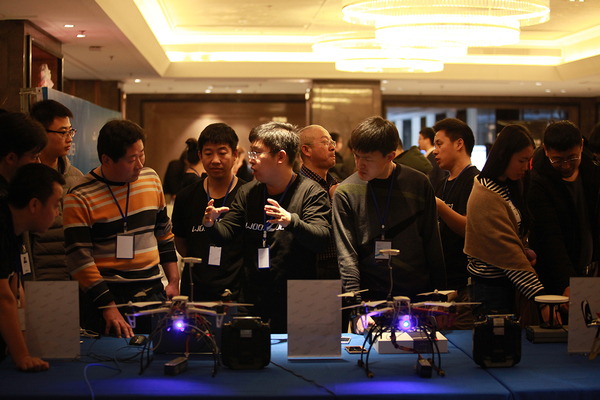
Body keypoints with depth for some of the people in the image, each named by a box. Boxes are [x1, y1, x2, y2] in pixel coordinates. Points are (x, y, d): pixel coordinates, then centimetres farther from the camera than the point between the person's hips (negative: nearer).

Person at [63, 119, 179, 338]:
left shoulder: (151, 179, 7)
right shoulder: (80, 199, -10)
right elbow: (79, 260, -13)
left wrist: (174, 281, 11)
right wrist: (108, 307, -19)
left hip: (153, 292, 5)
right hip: (109, 294, -4)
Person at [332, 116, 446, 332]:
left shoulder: (419, 185, 1)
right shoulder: (345, 193, -4)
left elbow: (433, 248, 7)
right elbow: (346, 255, -7)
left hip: (418, 298, 1)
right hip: (370, 300, -1)